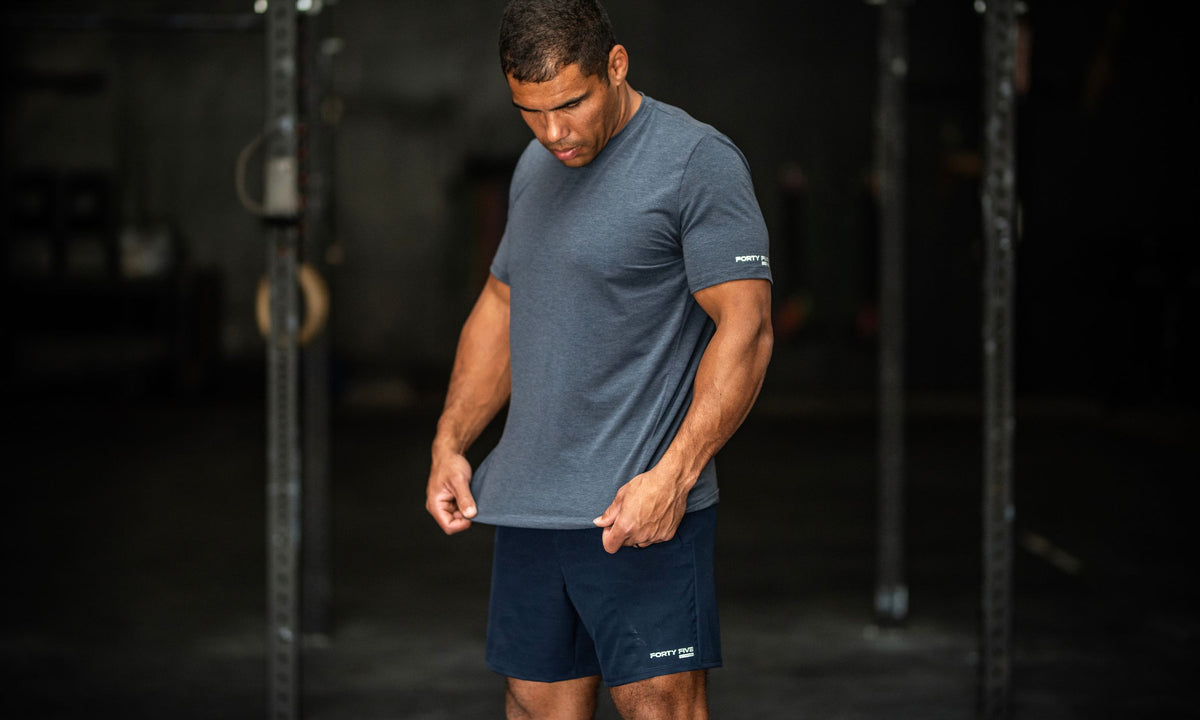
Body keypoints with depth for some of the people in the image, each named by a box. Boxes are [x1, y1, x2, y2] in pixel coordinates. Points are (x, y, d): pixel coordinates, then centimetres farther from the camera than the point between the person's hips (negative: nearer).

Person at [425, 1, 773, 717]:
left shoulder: (698, 162, -9)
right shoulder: (536, 168, 16)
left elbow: (746, 329, -14)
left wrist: (672, 476, -21)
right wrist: (449, 445, 15)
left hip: (642, 508, -7)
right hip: (524, 509, 7)